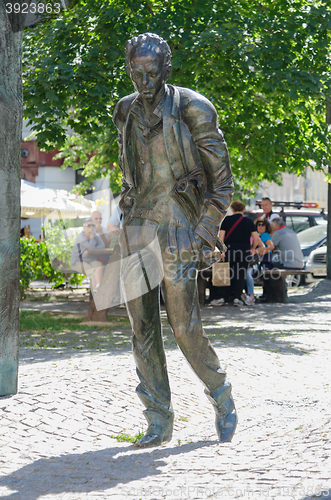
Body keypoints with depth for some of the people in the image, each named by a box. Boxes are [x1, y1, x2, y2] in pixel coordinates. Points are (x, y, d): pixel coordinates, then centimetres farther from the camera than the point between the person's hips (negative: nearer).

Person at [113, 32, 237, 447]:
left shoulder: (192, 109, -8)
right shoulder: (127, 113, 9)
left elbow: (222, 183, -7)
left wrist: (205, 236, -13)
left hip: (177, 225, -5)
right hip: (136, 226, 5)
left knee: (184, 326, -6)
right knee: (142, 327, 2)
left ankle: (221, 396, 20)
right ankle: (159, 421, 10)